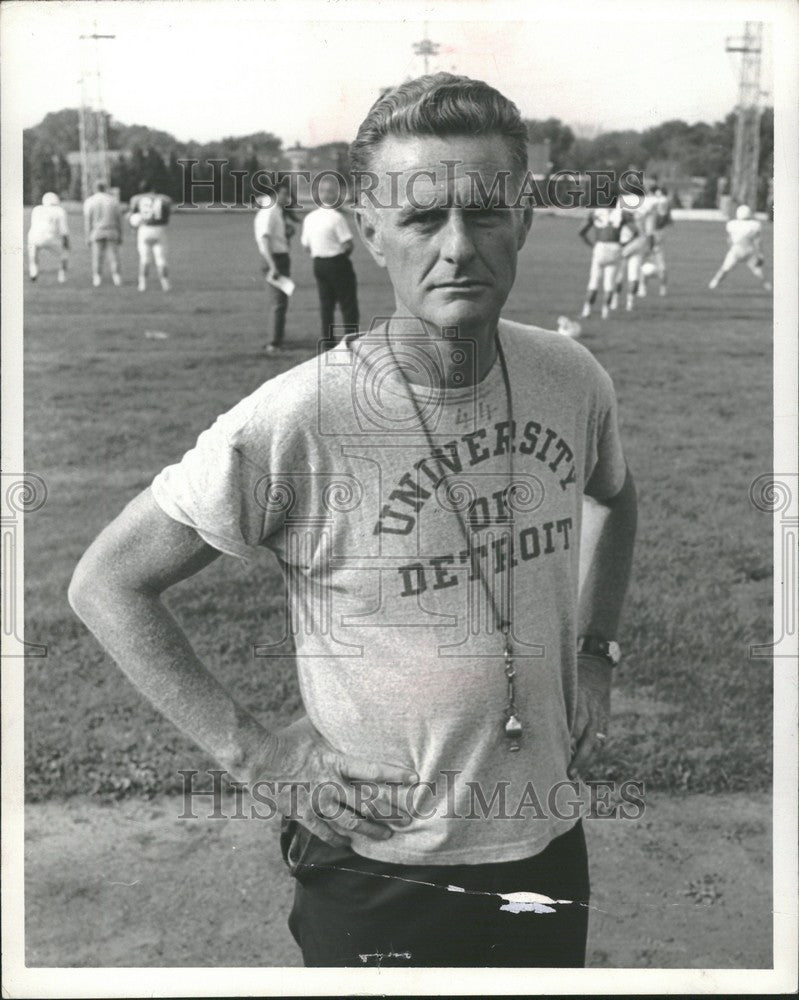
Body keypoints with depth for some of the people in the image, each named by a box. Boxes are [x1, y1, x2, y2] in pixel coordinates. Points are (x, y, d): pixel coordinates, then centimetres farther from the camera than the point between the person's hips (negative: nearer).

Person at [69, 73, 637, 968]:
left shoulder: (572, 381, -6)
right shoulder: (293, 424, -22)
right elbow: (106, 584, -13)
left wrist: (593, 654, 7)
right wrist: (253, 753, -14)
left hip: (549, 848, 5)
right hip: (378, 880, -5)